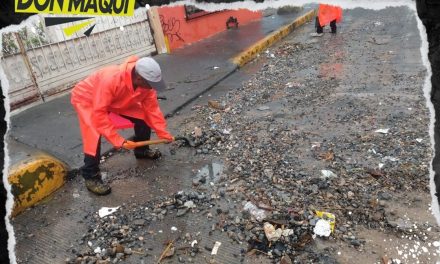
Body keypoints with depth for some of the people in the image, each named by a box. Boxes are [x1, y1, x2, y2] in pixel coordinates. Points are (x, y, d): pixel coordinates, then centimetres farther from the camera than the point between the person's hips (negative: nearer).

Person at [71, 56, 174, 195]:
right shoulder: (111, 79, -44)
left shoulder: (145, 82, -25)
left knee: (143, 117, -4)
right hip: (86, 98, -6)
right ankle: (91, 177, -8)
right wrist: (119, 140, -41)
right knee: (94, 135, -24)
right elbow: (99, 113, -40)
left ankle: (141, 150, 21)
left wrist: (162, 132, -17)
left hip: (117, 100, 6)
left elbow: (152, 107, -13)